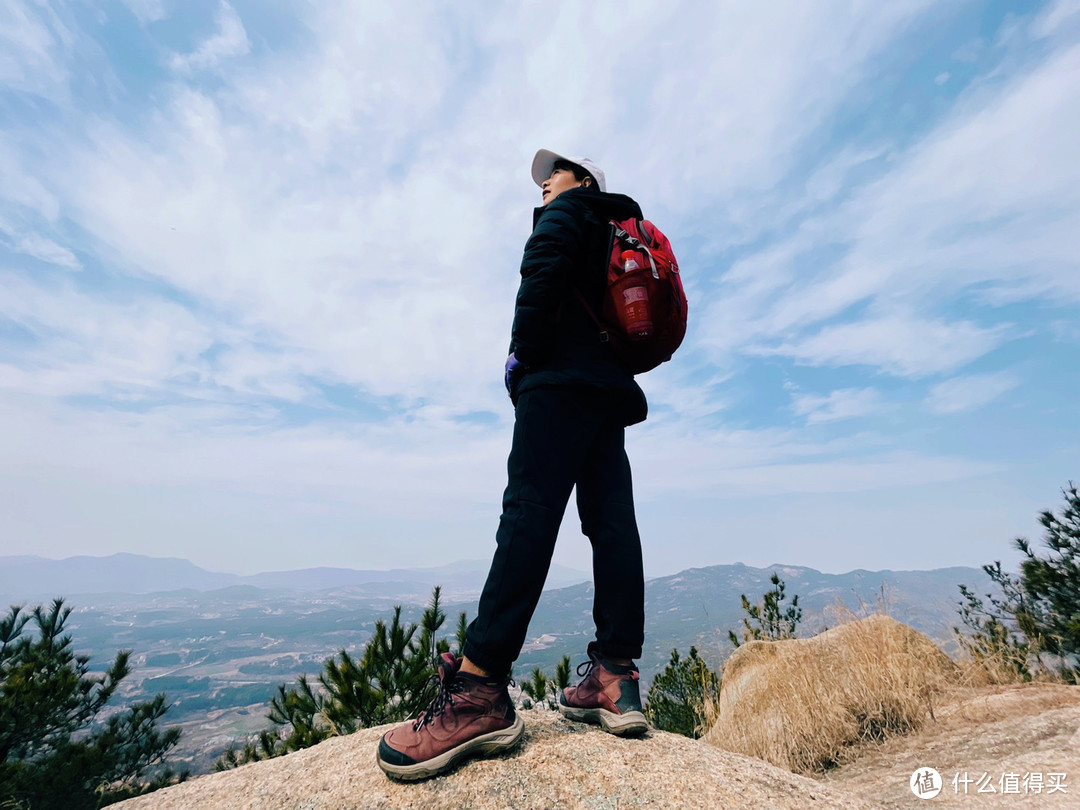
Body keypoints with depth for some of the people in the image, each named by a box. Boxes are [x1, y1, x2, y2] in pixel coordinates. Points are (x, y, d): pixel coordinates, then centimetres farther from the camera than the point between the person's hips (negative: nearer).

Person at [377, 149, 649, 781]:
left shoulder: (568, 210, 16)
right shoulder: (615, 234, 39)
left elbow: (543, 271, -9)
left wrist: (522, 351, -6)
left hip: (561, 378, -9)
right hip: (610, 387, 9)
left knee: (530, 511, -21)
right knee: (611, 522, -3)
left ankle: (480, 689, -23)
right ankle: (617, 680, -2)